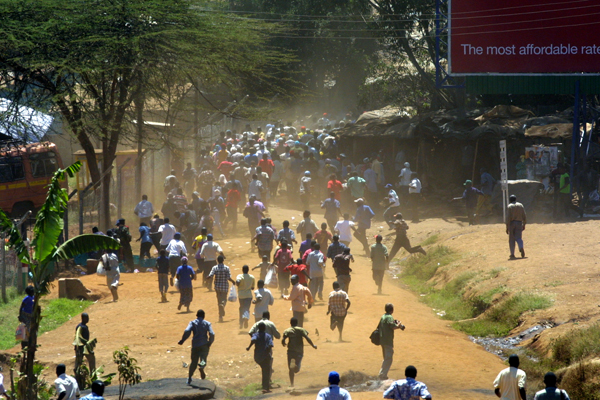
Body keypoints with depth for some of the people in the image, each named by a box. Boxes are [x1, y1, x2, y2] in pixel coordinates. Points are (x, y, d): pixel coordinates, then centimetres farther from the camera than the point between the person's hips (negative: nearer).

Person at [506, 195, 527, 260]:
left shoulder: (509, 206, -3)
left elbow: (508, 217, -10)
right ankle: (521, 248, -27)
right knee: (518, 237, 3)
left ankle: (512, 254, 4)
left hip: (511, 223, -3)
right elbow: (524, 216, 7)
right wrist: (524, 225, 15)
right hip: (519, 223, 3)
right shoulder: (521, 205, 9)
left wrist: (507, 227, -10)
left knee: (511, 239, 5)